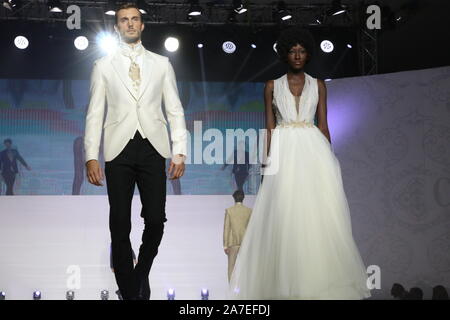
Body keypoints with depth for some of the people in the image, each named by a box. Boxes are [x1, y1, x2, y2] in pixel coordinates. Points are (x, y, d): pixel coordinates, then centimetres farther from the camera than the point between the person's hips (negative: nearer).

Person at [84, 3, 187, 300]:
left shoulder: (162, 64, 13)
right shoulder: (104, 66, 11)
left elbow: (175, 110, 10)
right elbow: (95, 113, 8)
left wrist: (179, 152, 1)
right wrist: (91, 156, -2)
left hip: (153, 149, 0)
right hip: (119, 150, 0)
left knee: (155, 220, -5)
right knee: (120, 225, 0)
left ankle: (142, 273, 24)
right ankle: (129, 291, 12)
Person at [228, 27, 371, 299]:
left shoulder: (318, 85, 10)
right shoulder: (273, 86, 9)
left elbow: (324, 124, 9)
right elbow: (270, 126, 7)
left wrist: (329, 157, 1)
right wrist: (269, 160, -2)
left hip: (313, 150, 1)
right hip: (284, 153, 0)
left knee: (318, 213, -5)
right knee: (285, 214, -4)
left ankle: (320, 280, 4)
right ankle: (288, 284, 2)